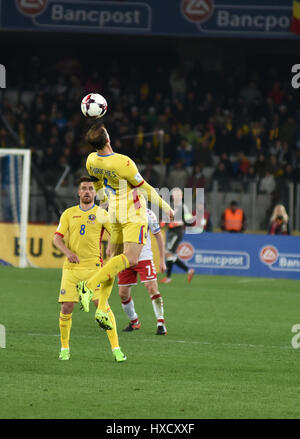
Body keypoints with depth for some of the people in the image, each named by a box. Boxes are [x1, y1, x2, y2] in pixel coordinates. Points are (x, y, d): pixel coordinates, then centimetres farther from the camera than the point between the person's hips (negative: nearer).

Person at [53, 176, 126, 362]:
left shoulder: (101, 213, 4)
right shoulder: (69, 213, 11)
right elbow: (57, 238, 6)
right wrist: (68, 252, -14)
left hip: (94, 266, -2)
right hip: (71, 267, 2)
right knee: (67, 307, -3)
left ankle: (116, 348, -10)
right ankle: (65, 348, 14)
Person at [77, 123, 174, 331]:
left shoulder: (91, 161, -4)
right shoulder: (123, 163, -24)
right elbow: (144, 188, -12)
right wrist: (165, 207, 3)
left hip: (115, 212, 8)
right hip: (133, 212, -8)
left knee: (116, 257, 13)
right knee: (130, 258, -14)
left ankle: (102, 308, 4)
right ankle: (89, 285, -27)